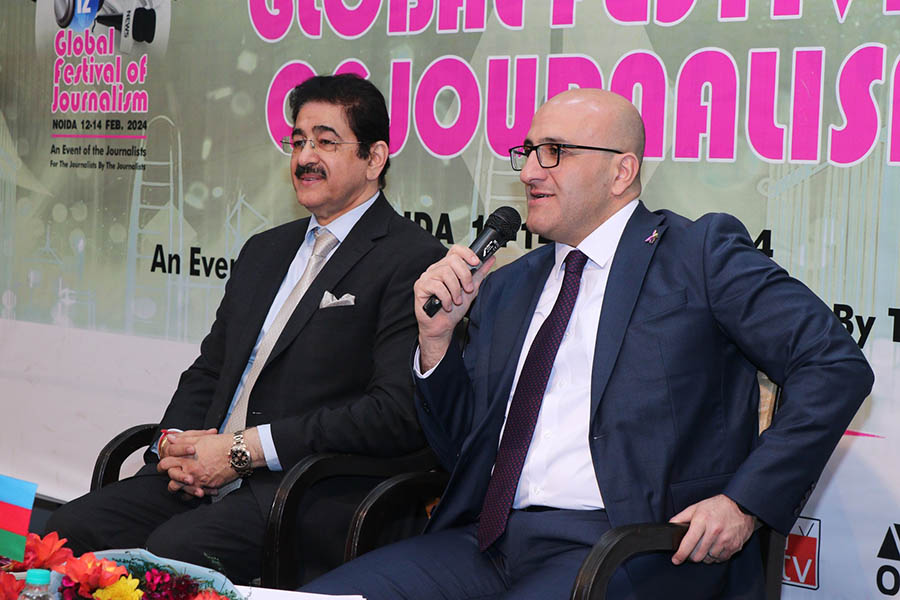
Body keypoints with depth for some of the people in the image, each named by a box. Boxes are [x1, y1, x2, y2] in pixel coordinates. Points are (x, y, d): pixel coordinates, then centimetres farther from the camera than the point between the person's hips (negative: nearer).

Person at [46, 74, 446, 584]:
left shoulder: (414, 260, -5)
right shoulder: (265, 250, 23)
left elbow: (399, 412, -15)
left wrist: (244, 449, -15)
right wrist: (177, 442, 0)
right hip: (202, 479, 7)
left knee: (172, 551, -32)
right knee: (71, 529, -14)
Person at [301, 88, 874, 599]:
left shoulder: (700, 253, 3)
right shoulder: (505, 287, 21)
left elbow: (836, 366, -5)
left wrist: (745, 502, -13)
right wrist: (438, 335, 5)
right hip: (489, 539, 6)